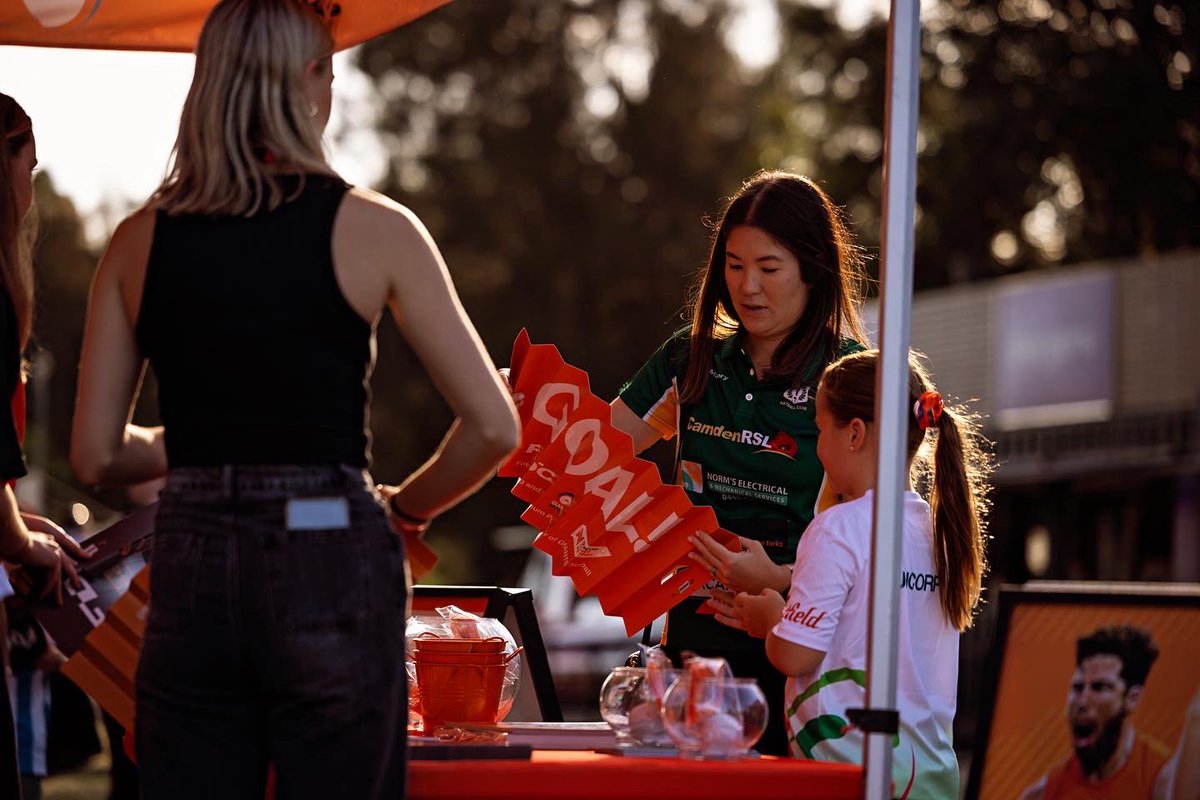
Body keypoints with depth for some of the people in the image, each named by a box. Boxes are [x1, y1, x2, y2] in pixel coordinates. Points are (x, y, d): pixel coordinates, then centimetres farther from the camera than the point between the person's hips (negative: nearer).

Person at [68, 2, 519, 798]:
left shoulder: (141, 239, 5)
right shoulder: (372, 229, -3)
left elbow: (96, 454, 6)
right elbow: (493, 427, -5)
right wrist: (407, 507, 12)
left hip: (191, 566, 3)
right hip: (330, 569, -3)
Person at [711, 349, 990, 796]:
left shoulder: (840, 528, -12)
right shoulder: (936, 528, 10)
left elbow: (794, 656, -14)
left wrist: (772, 618, 7)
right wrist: (780, 620, 24)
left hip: (851, 762, -7)